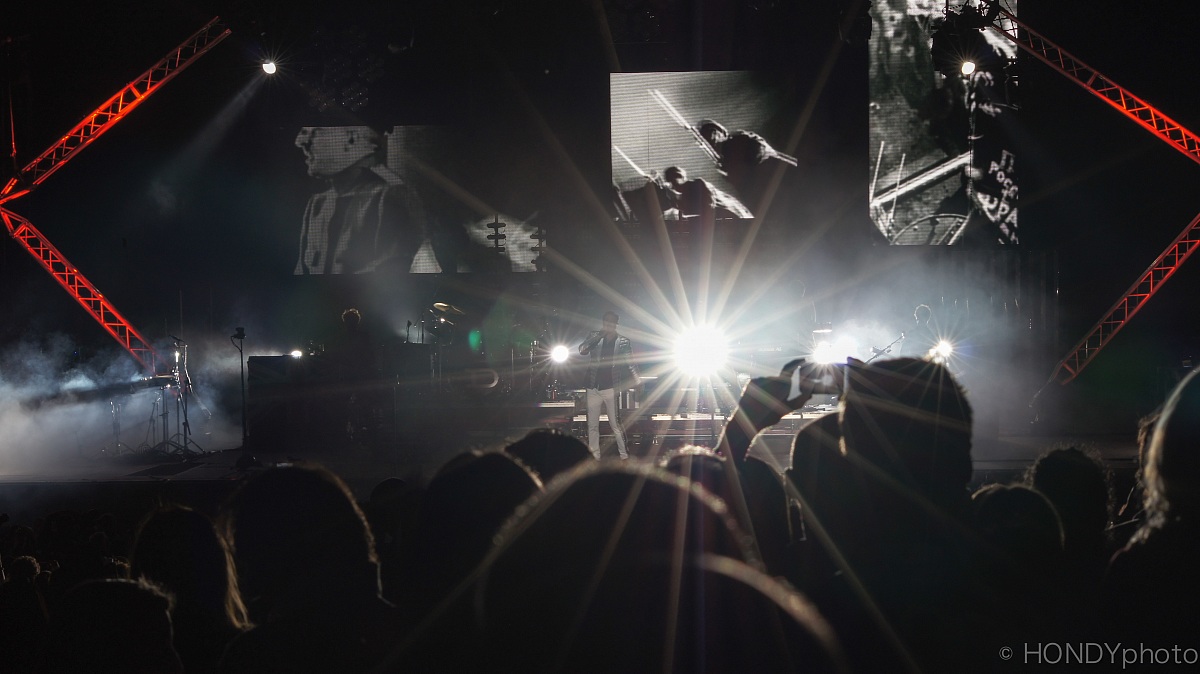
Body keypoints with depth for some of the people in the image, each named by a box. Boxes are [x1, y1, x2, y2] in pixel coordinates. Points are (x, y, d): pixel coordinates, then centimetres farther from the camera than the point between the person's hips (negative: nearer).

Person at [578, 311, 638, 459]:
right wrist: (598, 336, -14)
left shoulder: (623, 342, 2)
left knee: (615, 424, -6)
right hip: (593, 387, 3)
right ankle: (594, 457, 10)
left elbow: (631, 363, 0)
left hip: (611, 388, -3)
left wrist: (637, 383, -11)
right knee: (592, 425, 4)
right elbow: (582, 350, -6)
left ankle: (625, 456, 1)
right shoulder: (595, 337, 8)